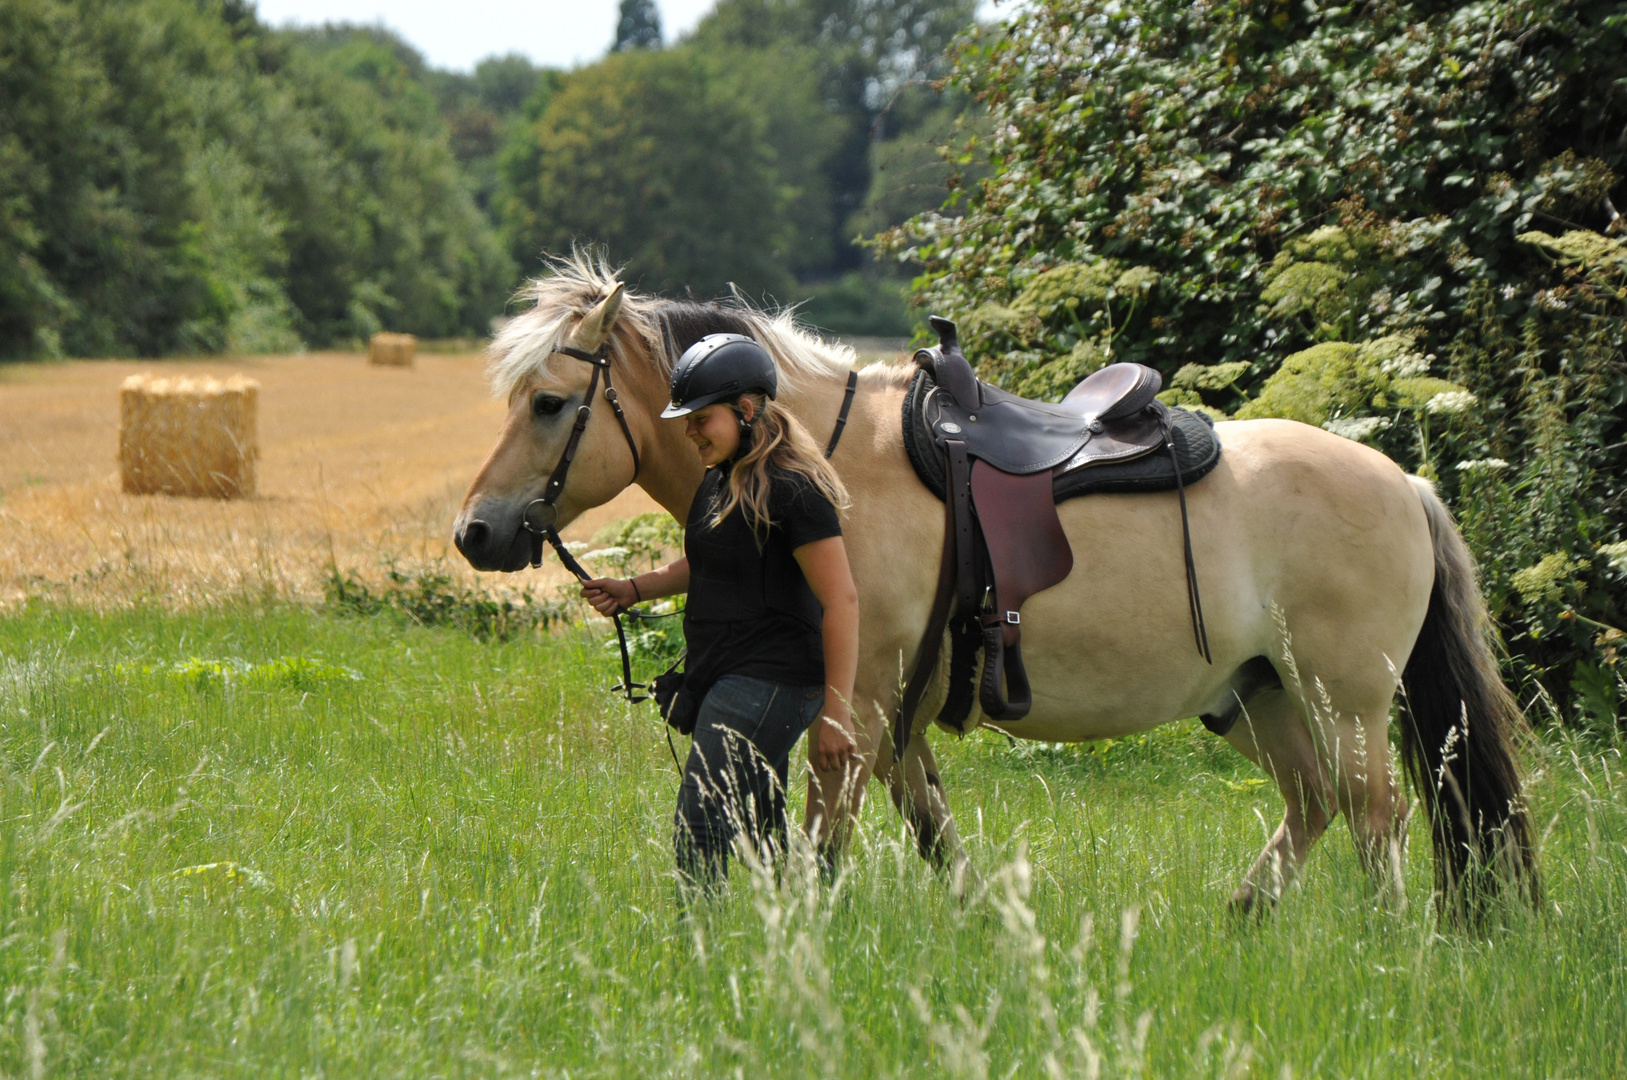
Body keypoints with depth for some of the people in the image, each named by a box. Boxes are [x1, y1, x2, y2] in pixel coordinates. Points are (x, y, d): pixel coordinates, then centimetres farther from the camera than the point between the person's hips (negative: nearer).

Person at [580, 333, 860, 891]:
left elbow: (842, 601, -18)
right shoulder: (719, 480, 12)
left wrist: (836, 713, -21)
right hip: (720, 680, 10)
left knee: (699, 834, -16)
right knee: (758, 841, 14)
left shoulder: (794, 490, -16)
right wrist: (635, 588, 12)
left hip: (767, 682, -10)